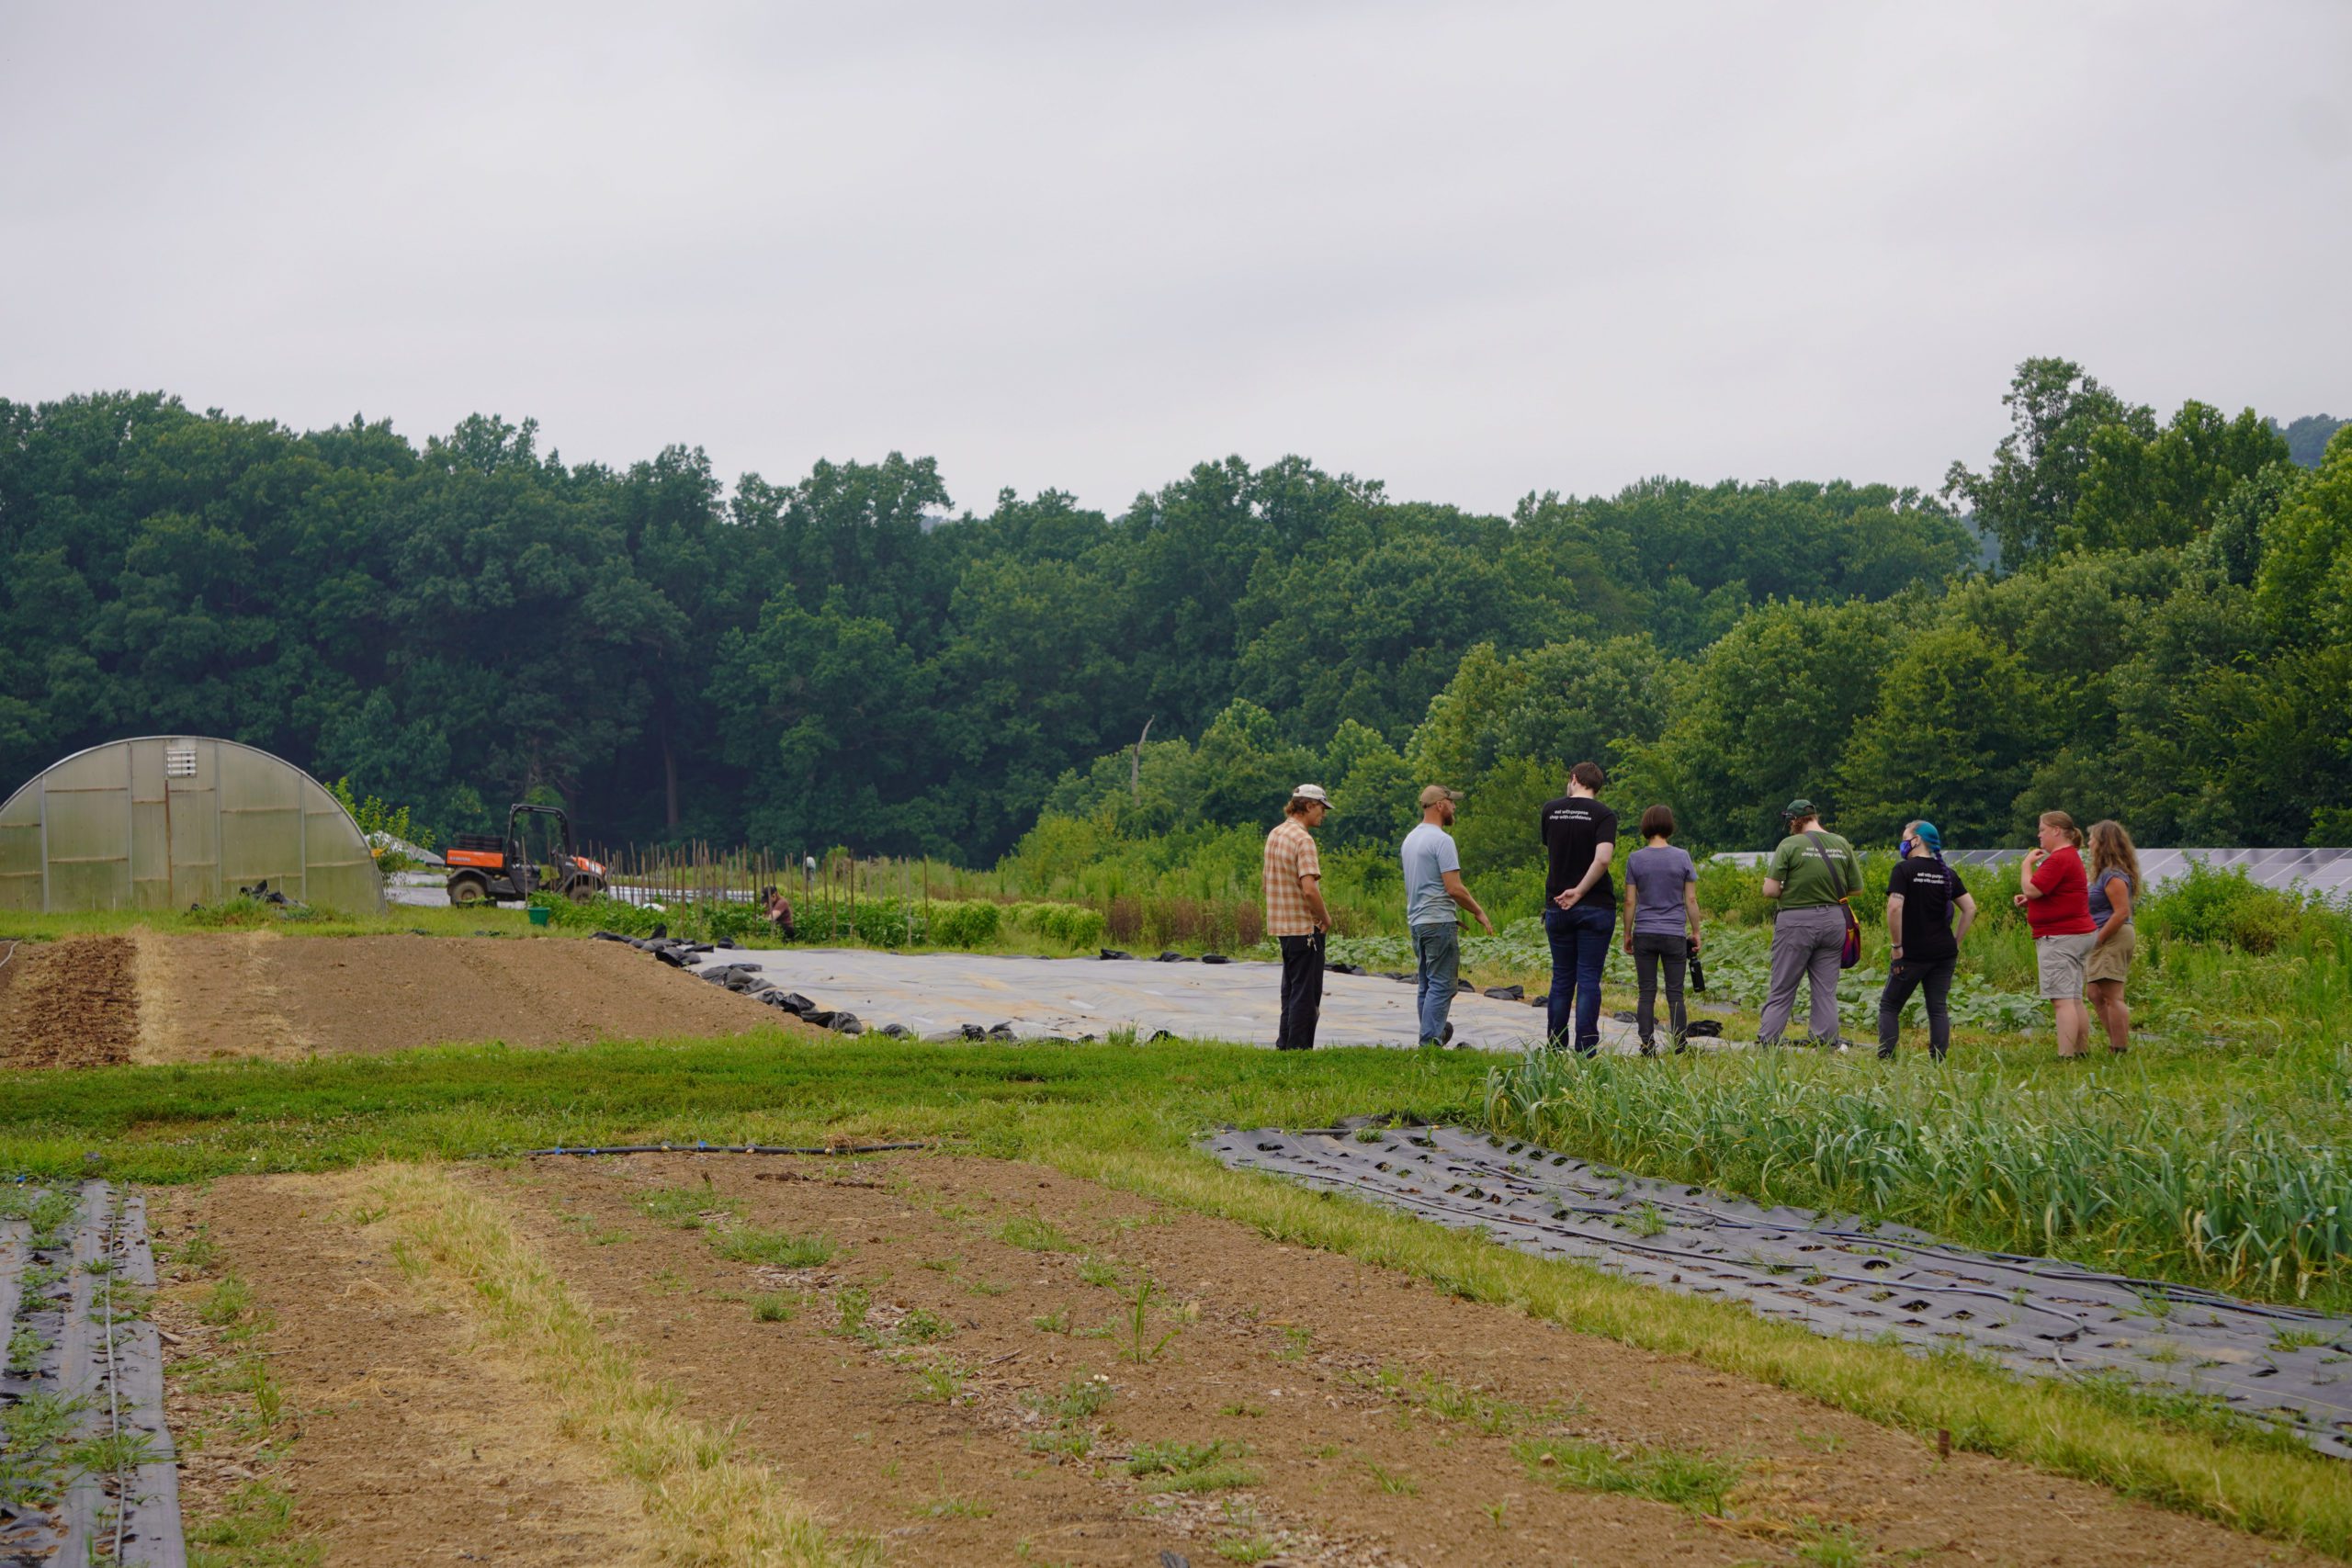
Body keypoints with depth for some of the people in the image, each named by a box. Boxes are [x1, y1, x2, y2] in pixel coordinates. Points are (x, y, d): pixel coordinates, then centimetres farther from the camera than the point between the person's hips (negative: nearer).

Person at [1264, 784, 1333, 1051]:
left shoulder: (1275, 835, 11)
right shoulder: (1302, 839, -18)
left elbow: (1268, 883, 18)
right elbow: (1309, 888, -26)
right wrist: (1325, 917, -11)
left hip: (1282, 924, 9)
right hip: (1304, 926, -9)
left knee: (1291, 989, 17)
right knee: (1305, 992, -3)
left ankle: (1285, 1045, 22)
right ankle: (1299, 1048, -1)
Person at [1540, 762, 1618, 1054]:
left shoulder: (1550, 810, 4)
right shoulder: (1604, 815, -8)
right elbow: (1602, 858, -21)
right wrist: (1580, 891, -14)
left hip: (1557, 907, 3)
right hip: (1595, 907, -3)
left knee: (1561, 978, 12)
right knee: (1589, 980, 0)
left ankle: (1554, 1049, 14)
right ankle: (1585, 1051, -2)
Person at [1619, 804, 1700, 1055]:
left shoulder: (1635, 859, -1)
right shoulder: (1682, 857, -2)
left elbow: (1630, 901, -1)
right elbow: (1691, 899, -1)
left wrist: (1627, 934, 8)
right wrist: (1695, 932, 8)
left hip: (1644, 934, 0)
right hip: (1675, 934, 0)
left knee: (1647, 994, 5)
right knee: (1675, 994, 4)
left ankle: (1648, 1047, 2)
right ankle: (1680, 1049, 3)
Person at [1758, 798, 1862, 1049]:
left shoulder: (1790, 845, -10)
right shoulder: (1842, 845, 4)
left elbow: (1770, 890, -13)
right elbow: (1856, 888, 9)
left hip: (1797, 922, -4)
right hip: (1833, 920, 4)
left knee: (1781, 991, 3)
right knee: (1826, 991, 10)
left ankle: (1765, 1044, 2)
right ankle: (1829, 1045, 9)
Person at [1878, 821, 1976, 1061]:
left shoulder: (1905, 869, -8)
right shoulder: (1947, 873, 9)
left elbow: (1894, 907, -19)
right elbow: (1970, 909, 7)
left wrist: (1896, 945, -12)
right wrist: (1956, 942, 11)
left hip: (1912, 952, -5)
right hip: (1944, 953, 5)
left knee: (1889, 1005, 7)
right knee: (1939, 1009, 7)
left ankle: (1885, 1060, -1)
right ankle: (1938, 1064, 3)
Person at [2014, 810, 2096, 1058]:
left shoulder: (2059, 859, -17)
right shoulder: (2071, 857, 20)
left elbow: (2032, 889, -23)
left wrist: (2027, 864, -6)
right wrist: (2028, 899, 11)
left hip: (2059, 937, -11)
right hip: (2079, 933, 11)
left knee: (2061, 999, -13)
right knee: (2074, 1000, 13)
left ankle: (2066, 1057, -17)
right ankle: (2082, 1052, 15)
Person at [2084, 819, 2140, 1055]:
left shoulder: (2113, 876, -16)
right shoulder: (2106, 873, 17)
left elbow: (2121, 912, -23)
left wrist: (2098, 938, -20)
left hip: (2113, 938, -11)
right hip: (2105, 940, 11)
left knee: (2112, 997, -9)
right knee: (2096, 994, 15)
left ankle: (2120, 1051, -7)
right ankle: (2117, 1044, 18)